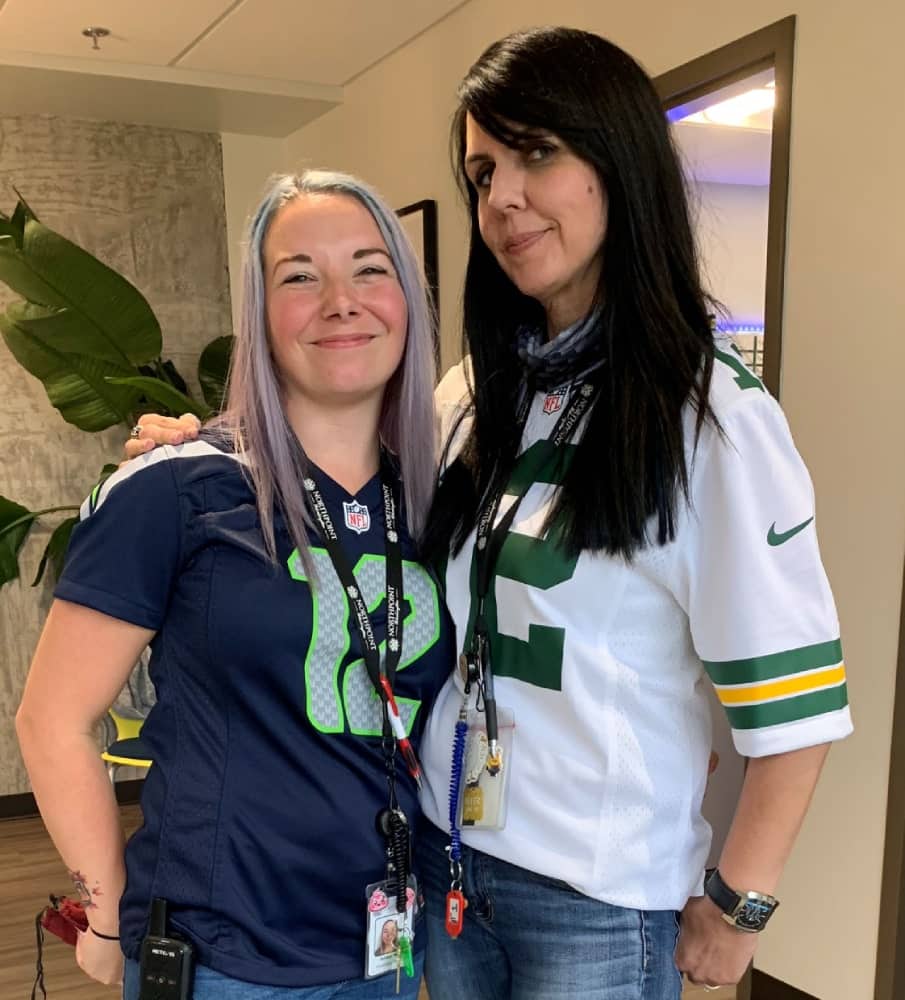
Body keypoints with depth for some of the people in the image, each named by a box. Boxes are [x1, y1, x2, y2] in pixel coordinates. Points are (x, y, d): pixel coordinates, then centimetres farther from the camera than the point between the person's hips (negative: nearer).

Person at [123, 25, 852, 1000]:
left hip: (598, 901, -5)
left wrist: (735, 907, -9)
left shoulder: (708, 409, -16)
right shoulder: (478, 390, 2)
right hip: (445, 853, 5)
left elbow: (792, 697, -15)